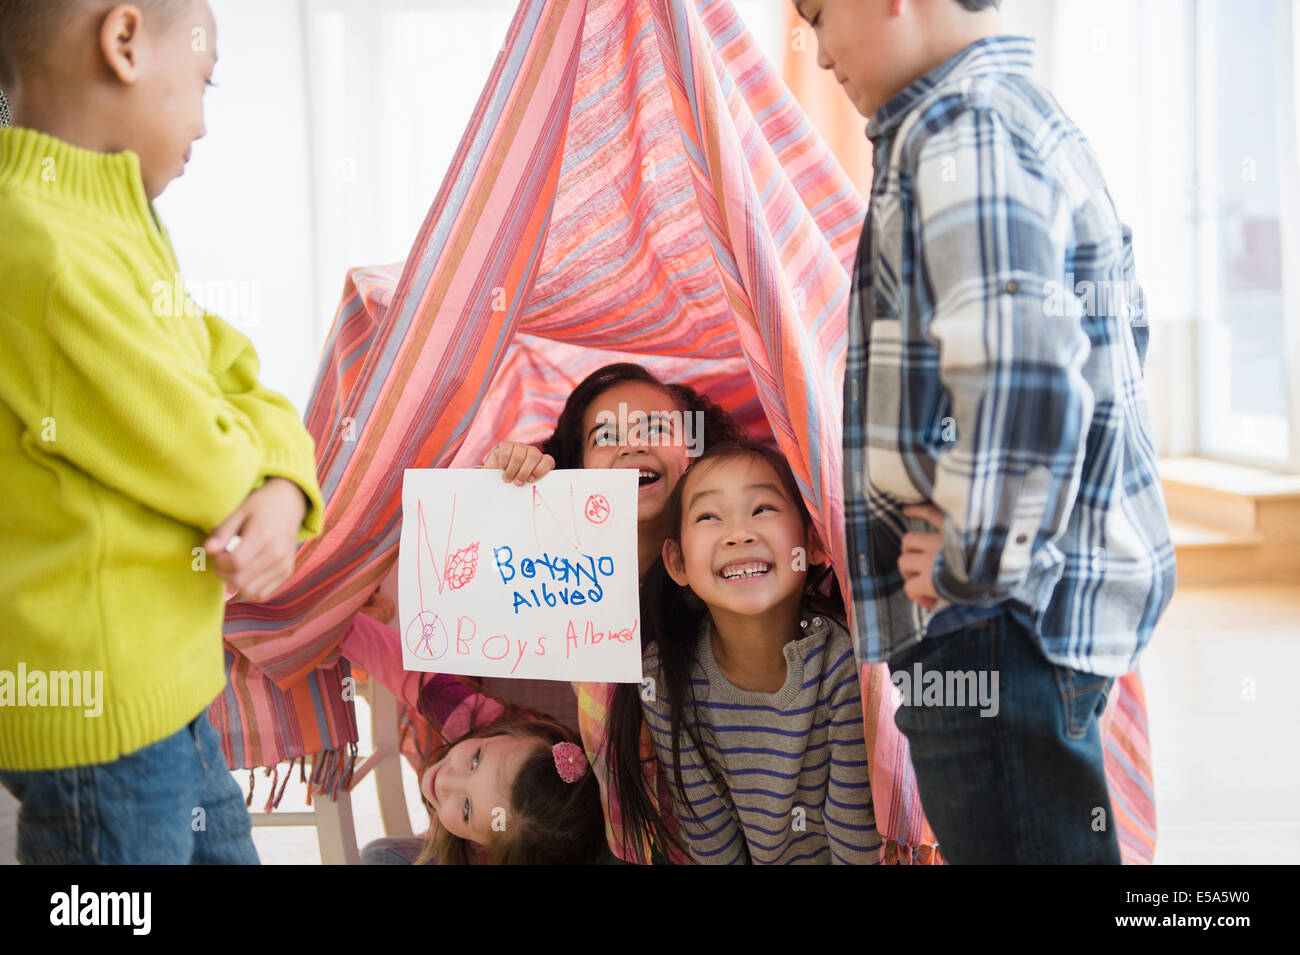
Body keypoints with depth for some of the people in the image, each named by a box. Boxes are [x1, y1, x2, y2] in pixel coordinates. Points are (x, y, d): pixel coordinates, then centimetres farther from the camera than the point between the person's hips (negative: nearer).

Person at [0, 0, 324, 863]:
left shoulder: (117, 229, 7)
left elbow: (246, 389, 9)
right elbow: (208, 468, -21)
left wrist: (287, 489, -10)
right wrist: (247, 465, 1)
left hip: (165, 686, 10)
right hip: (100, 714, -10)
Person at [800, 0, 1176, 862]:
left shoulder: (960, 128, -15)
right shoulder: (1037, 118, 19)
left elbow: (1016, 377, -30)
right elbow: (1120, 331, 28)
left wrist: (974, 566, -18)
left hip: (1001, 617, -11)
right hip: (1061, 593, 11)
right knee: (1052, 838, 19)